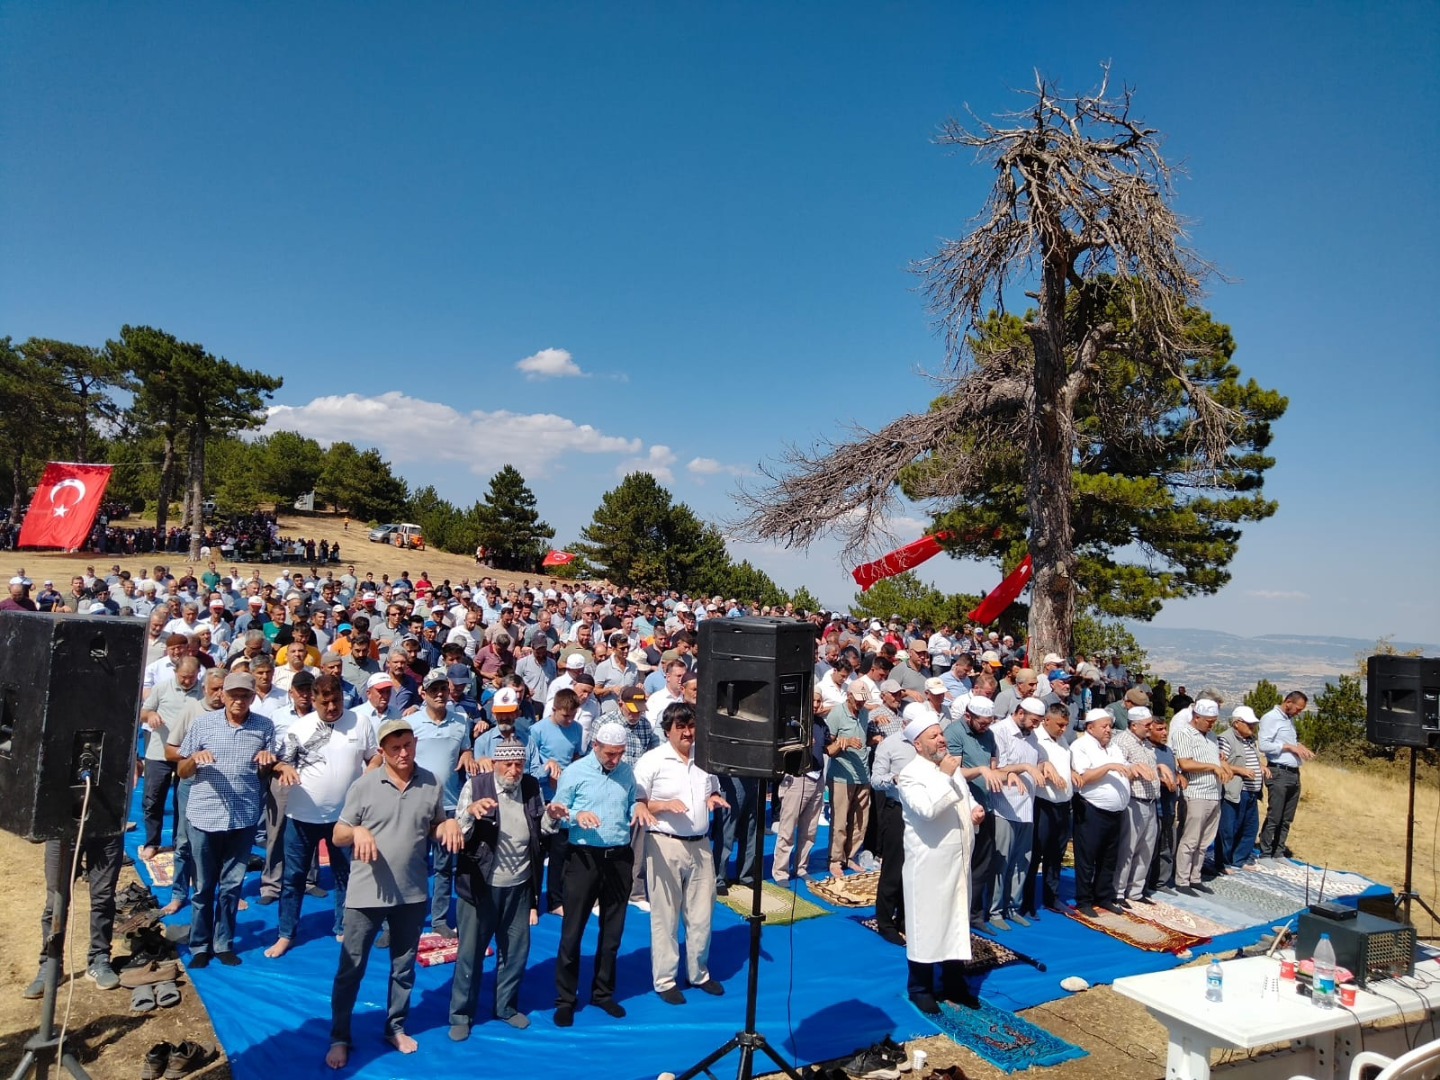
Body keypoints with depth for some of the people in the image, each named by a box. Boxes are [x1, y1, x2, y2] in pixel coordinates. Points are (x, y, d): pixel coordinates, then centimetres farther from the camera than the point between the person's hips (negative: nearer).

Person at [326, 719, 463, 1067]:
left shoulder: (432, 784, -1)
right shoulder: (364, 785, -8)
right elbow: (338, 836, -3)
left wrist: (449, 824, -12)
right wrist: (357, 831, -25)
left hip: (412, 894, 2)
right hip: (366, 894, -2)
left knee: (404, 967, 16)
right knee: (351, 968, 8)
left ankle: (395, 1028, 35)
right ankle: (339, 1038, 25)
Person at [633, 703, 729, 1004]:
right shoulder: (652, 760, -9)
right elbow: (634, 802, -9)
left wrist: (715, 799, -2)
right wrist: (663, 805, -23)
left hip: (700, 845, 5)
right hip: (665, 845, -5)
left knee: (701, 915, 13)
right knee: (665, 916, 5)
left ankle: (699, 973, 31)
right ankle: (664, 979, 20)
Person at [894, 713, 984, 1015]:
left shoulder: (952, 767, 11)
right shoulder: (911, 774, -15)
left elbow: (965, 797, 24)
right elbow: (927, 809, -29)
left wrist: (975, 810, 2)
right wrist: (945, 776, -25)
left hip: (959, 860, 8)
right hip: (929, 863, -8)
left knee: (958, 921, 16)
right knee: (926, 924, 2)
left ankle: (954, 983, 30)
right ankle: (920, 988, 16)